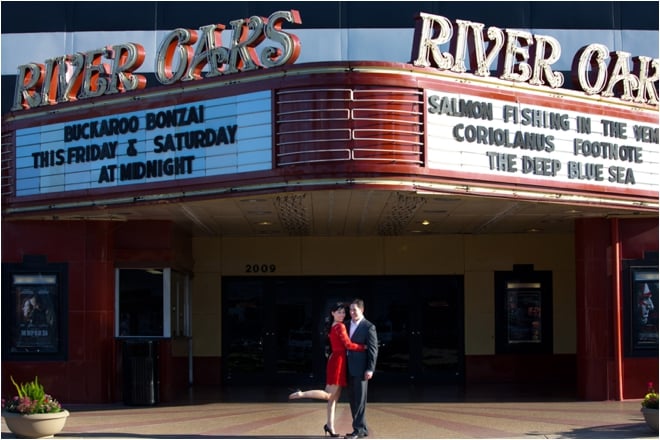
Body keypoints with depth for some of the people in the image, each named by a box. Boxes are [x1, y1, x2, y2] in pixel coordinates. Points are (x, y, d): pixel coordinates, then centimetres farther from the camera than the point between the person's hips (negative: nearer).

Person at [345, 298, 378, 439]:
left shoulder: (369, 327, -7)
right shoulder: (349, 325, 13)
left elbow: (373, 349, -10)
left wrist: (370, 369, -15)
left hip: (361, 369, -7)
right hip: (350, 369, 7)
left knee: (360, 400, -3)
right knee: (353, 400, 11)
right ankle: (362, 428, 19)